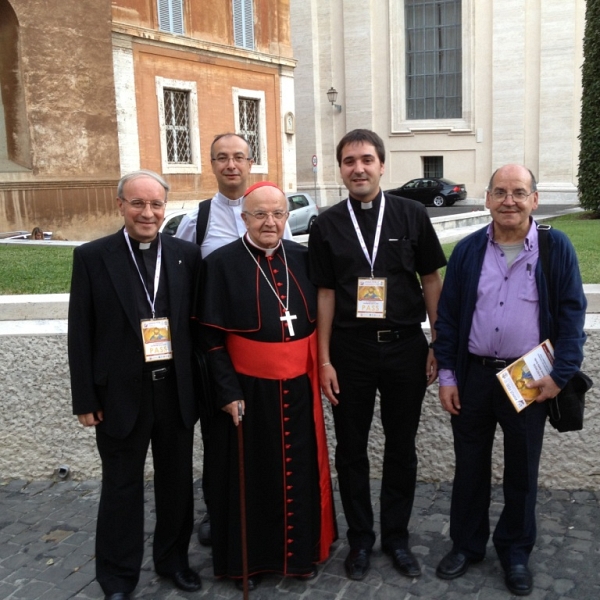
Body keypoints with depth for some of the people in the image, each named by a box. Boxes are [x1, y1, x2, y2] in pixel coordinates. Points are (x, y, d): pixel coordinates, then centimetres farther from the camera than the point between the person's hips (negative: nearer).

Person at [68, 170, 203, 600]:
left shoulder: (187, 255, 0)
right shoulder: (92, 257, -5)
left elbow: (198, 322, 3)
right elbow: (81, 334, -4)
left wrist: (201, 385, 0)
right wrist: (85, 398, -6)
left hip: (176, 390, 2)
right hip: (121, 393, -2)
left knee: (177, 482, 16)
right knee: (122, 487, 13)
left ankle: (174, 558, 39)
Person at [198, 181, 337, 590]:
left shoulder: (302, 259, 3)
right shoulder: (222, 263, -8)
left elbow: (317, 319, 11)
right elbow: (212, 337, -8)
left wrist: (320, 370, 6)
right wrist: (229, 391, -12)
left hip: (298, 389, 3)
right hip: (248, 391, -3)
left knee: (299, 472, 14)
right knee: (252, 475, 11)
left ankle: (300, 551, 35)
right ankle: (250, 558, 31)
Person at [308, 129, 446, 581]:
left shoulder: (411, 215, -1)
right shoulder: (327, 225, 0)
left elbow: (432, 281, 3)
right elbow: (325, 293, 0)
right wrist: (324, 360, -3)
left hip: (405, 345, 0)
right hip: (349, 349, 0)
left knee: (401, 447, 13)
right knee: (351, 449, 11)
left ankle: (397, 536, 31)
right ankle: (360, 539, 30)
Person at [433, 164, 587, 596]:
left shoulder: (557, 248, -5)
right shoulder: (468, 250, 0)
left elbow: (572, 314, -4)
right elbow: (447, 315, 2)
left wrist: (560, 375, -10)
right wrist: (447, 374, -2)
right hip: (473, 375, 2)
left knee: (522, 471, 13)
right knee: (470, 466, 14)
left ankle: (516, 551, 33)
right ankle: (466, 545, 32)